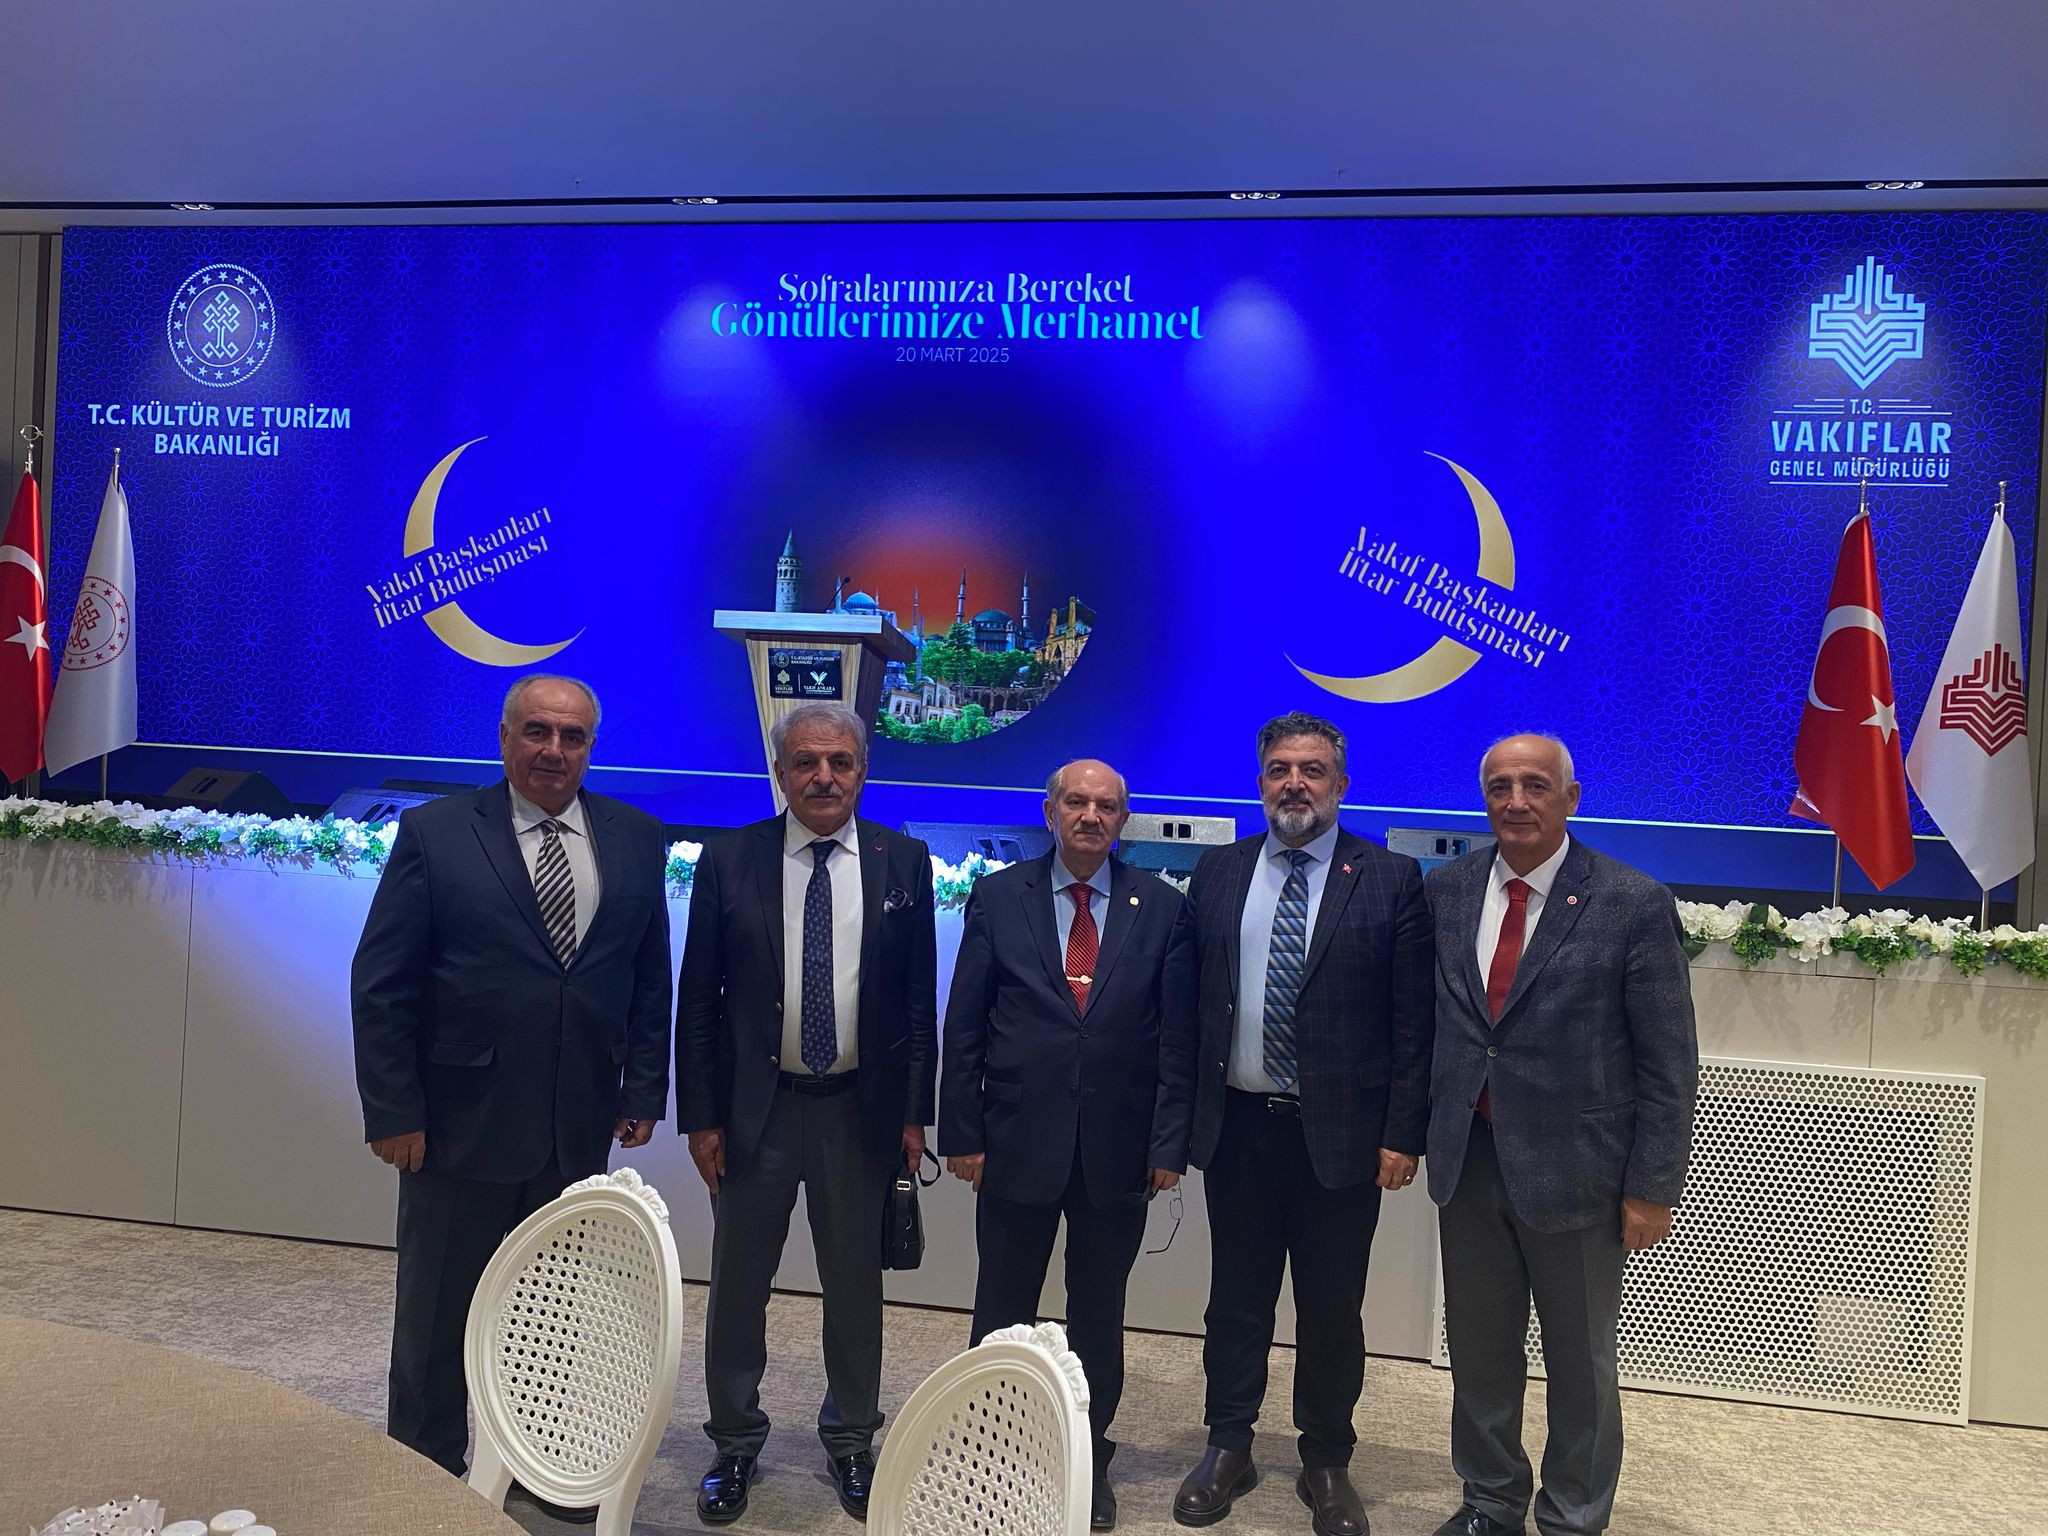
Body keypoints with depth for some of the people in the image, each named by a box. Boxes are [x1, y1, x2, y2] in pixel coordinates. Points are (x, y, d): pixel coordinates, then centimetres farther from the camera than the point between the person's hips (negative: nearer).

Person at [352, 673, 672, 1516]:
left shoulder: (636, 841, 2)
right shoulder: (435, 832, -6)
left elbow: (651, 980, 8)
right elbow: (380, 985, -6)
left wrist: (643, 1088, 2)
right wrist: (392, 1112, -10)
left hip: (579, 1135, 3)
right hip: (461, 1127, -2)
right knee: (438, 1318, 14)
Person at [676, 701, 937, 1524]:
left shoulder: (904, 861, -1)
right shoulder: (728, 860, -3)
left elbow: (919, 997, 2)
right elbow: (697, 1000, -1)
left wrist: (914, 1112, -1)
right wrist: (700, 1115, -4)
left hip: (861, 1108, 1)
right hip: (755, 1107, 0)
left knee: (856, 1284, 14)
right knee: (738, 1284, 12)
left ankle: (851, 1441, 33)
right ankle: (734, 1443, 32)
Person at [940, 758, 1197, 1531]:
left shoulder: (1162, 909, 1)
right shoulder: (997, 898, 0)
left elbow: (1178, 1039, 0)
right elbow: (964, 1028, 0)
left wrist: (1169, 1145, -4)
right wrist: (962, 1133, -3)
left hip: (1118, 1149, 1)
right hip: (1017, 1142, 0)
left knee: (1099, 1316, 14)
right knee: (1002, 1311, 12)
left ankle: (1089, 1459, 31)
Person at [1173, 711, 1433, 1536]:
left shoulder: (1392, 880, -4)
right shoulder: (1217, 872, 4)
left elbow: (1414, 1021, -4)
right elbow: (1191, 999, 6)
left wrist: (1403, 1134, -8)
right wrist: (1180, 1116, 4)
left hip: (1341, 1133, -2)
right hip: (1238, 1126, 2)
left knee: (1332, 1311, 11)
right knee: (1236, 1299, 14)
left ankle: (1326, 1463, 30)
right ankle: (1228, 1448, 32)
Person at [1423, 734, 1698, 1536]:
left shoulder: (1635, 905, -10)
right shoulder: (1445, 891, 2)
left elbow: (1668, 1063, -9)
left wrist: (1651, 1188, -10)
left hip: (1573, 1169, -3)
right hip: (1467, 1161, 4)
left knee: (1580, 1361, 13)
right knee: (1479, 1349, 18)